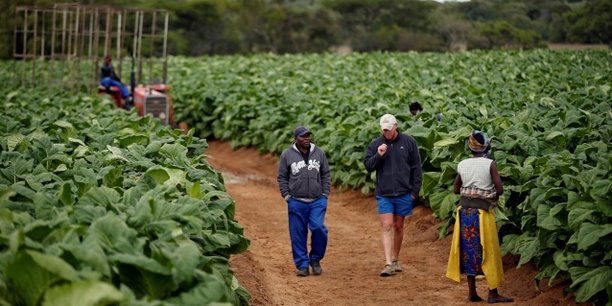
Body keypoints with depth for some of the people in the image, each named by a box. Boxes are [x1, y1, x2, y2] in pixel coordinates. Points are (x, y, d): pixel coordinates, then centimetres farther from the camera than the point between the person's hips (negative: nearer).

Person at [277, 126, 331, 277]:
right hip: (296, 202, -1)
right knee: (298, 235, 1)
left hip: (317, 201, 1)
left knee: (318, 228, -14)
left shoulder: (319, 153, 9)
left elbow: (326, 175, 13)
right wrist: (287, 196, -1)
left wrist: (325, 194, 5)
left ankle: (315, 260, 6)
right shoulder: (287, 155, 3)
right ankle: (302, 265, 11)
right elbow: (282, 177, 6)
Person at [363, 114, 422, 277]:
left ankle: (395, 260, 24)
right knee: (386, 227, -7)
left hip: (404, 194, 0)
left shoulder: (408, 142, 0)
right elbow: (367, 165, 2)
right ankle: (388, 264, -12)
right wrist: (378, 156, -16)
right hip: (384, 194, 0)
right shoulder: (375, 144, 2)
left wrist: (415, 190, -2)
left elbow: (416, 168, 2)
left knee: (398, 227, 11)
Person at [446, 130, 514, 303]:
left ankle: (472, 292, 12)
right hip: (482, 212, -4)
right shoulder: (489, 164, -9)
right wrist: (493, 197, 9)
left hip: (465, 211, 4)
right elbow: (500, 189, -11)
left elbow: (456, 189, 11)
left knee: (469, 251, 10)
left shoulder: (462, 165, 3)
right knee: (487, 252, 4)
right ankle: (493, 293, 6)